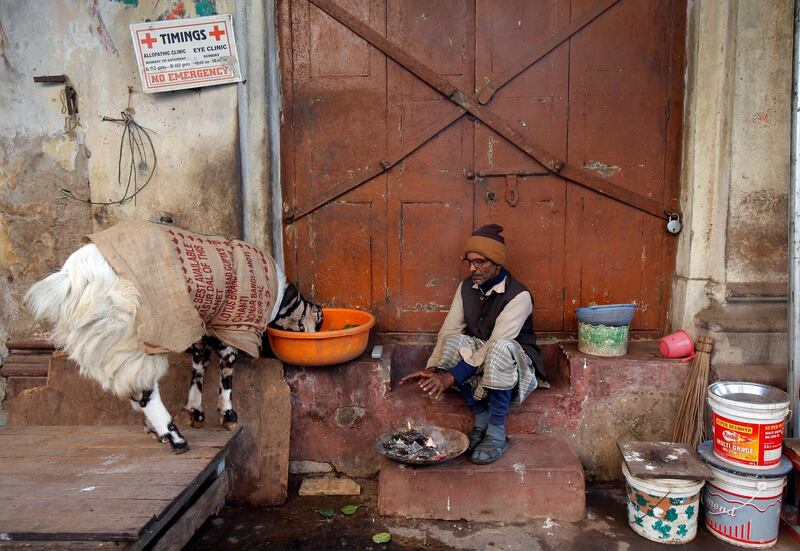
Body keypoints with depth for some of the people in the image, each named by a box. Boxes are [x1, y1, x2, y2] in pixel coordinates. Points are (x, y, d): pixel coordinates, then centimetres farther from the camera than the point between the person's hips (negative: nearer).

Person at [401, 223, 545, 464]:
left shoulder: (519, 296, -22)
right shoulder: (466, 287, -2)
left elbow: (495, 345, -31)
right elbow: (448, 331, -8)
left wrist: (451, 376, -36)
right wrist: (431, 368, -25)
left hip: (516, 365, -5)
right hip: (478, 361, 5)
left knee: (499, 349, -39)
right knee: (455, 341, -26)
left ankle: (497, 432, -24)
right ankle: (481, 418, -14)